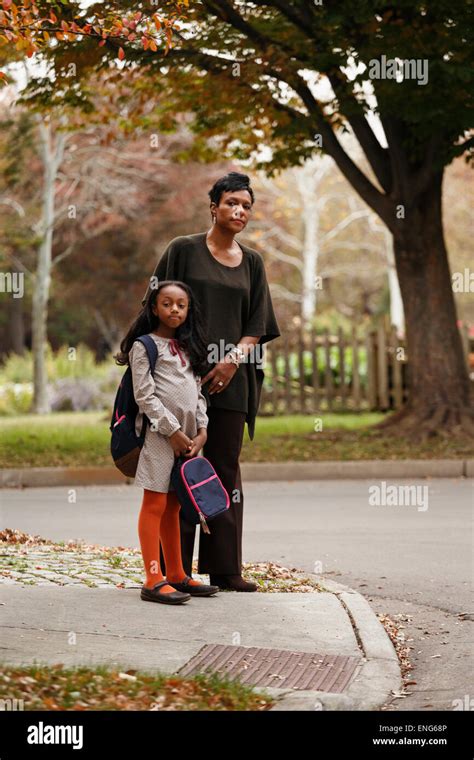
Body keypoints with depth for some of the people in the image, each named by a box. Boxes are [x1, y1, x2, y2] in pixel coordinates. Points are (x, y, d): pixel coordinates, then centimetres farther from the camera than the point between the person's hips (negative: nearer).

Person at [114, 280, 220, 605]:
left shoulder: (189, 347, 18)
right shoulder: (144, 346, -3)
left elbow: (198, 391, 17)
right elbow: (144, 396, -10)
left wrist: (202, 430, 3)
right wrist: (173, 430, -13)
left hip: (188, 436, 7)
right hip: (160, 432, -7)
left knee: (173, 507, 13)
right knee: (155, 505, -7)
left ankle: (177, 575, 18)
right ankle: (154, 580, -9)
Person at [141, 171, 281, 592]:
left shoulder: (252, 262, 12)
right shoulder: (183, 250, 1)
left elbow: (257, 324, 9)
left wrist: (233, 360, -8)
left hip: (230, 378, 4)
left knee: (227, 469, 5)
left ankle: (225, 568, 9)